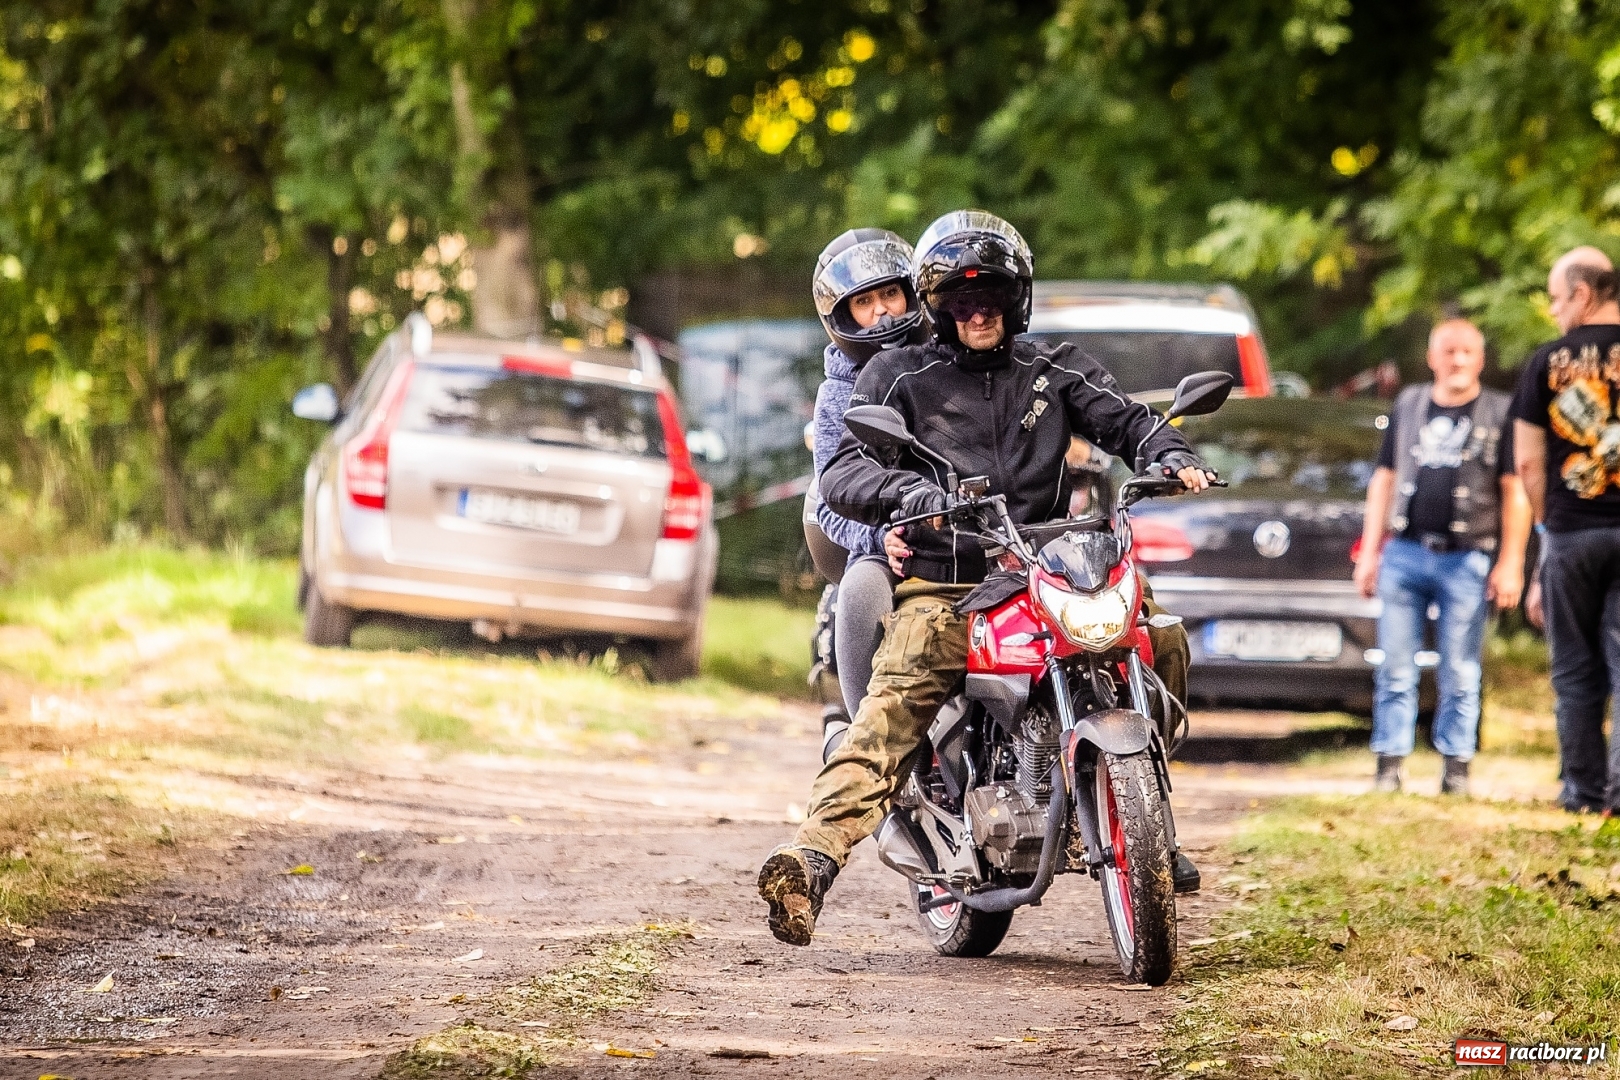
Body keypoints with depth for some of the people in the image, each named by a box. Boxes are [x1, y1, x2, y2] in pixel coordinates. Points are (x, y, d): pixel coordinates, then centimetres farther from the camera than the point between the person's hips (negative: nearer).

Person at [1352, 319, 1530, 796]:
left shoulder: (1499, 414, 5)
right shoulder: (1408, 406, 15)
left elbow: (1515, 493, 2)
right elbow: (1384, 480, 17)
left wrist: (1510, 564, -4)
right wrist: (1369, 551, 11)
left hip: (1466, 560, -3)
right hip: (1404, 554, 3)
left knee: (1460, 674, -1)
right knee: (1394, 669, 0)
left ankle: (1456, 767, 4)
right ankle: (1389, 766, 2)